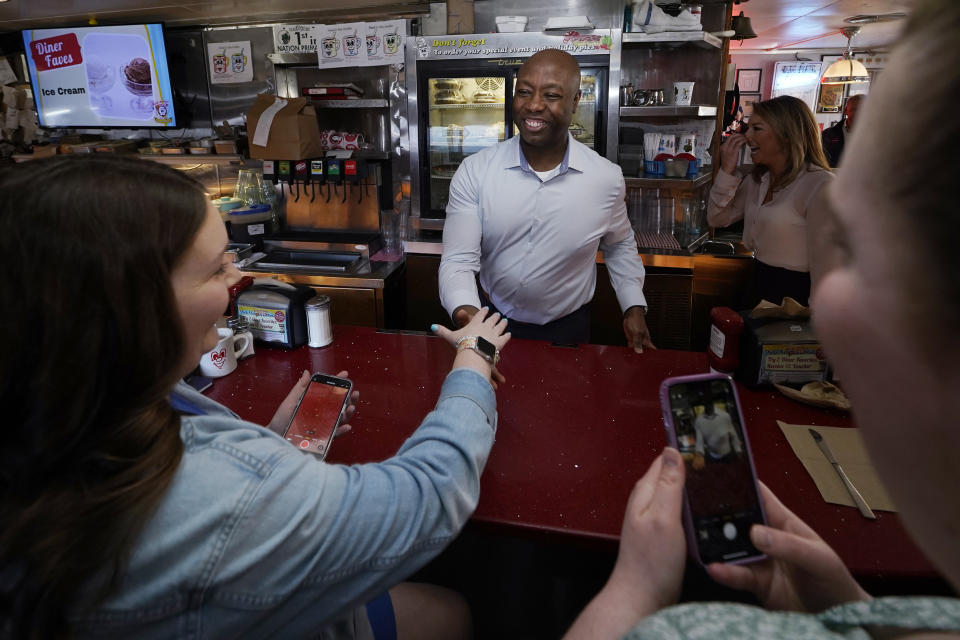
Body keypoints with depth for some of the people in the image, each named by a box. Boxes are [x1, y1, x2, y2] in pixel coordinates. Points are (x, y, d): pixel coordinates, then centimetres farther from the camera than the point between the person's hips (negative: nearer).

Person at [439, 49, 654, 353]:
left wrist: (634, 307, 0)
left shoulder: (607, 178, -11)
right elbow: (458, 261, -18)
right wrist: (465, 311, -37)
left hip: (567, 329, 0)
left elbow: (620, 245, 8)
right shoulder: (474, 171, -15)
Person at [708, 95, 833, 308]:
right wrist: (727, 171, -6)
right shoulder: (757, 179, 6)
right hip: (759, 288, 8)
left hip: (796, 295, -7)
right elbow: (718, 218, 5)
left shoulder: (819, 184, -20)